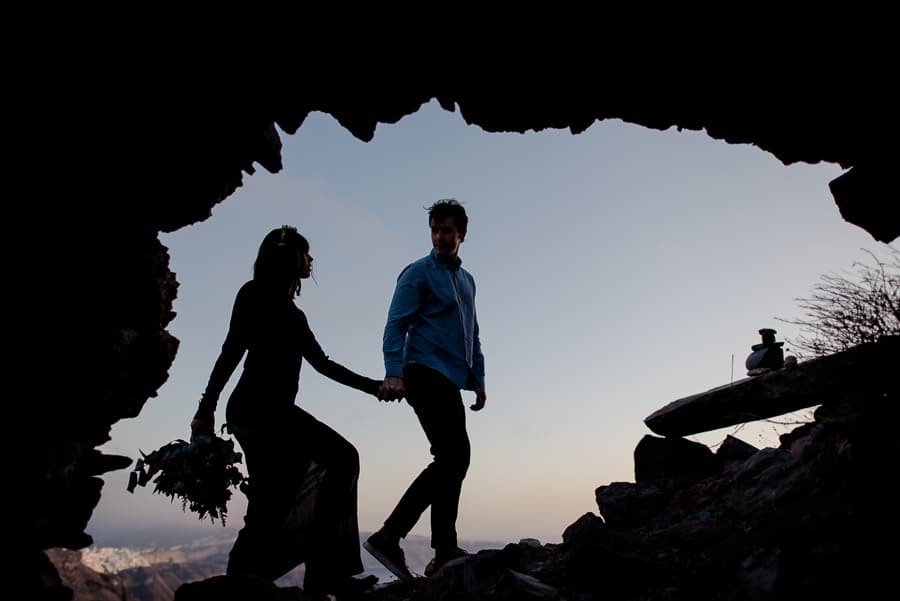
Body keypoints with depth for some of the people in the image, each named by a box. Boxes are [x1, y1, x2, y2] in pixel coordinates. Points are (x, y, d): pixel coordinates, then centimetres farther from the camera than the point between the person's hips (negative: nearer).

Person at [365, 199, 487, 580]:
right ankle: (389, 535, -15)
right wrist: (393, 373, -23)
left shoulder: (467, 280, 23)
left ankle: (445, 553, 11)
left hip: (449, 381, 8)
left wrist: (478, 380, 19)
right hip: (425, 373, -8)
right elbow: (395, 326, -9)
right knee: (453, 456, -17)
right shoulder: (418, 273, 0)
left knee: (452, 460, 5)